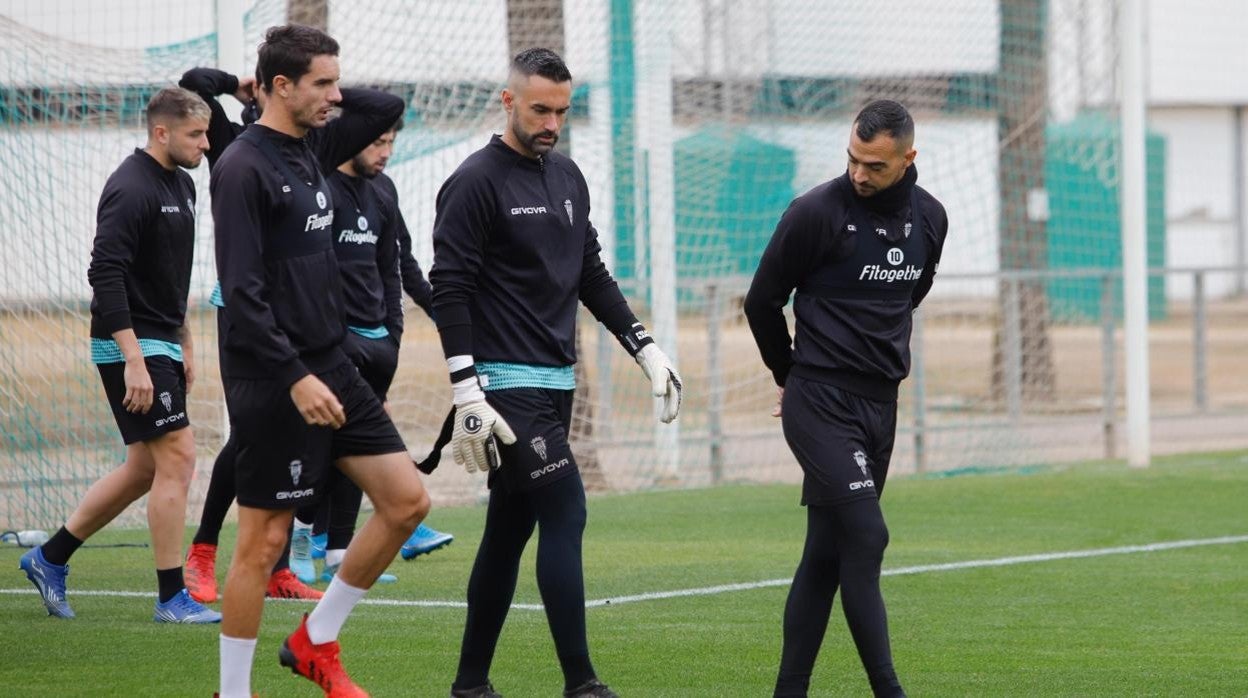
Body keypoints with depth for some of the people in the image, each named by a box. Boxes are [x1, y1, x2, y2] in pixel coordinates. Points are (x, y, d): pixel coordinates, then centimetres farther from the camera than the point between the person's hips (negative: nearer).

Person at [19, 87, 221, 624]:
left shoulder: (181, 185, 13)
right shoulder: (131, 189, -17)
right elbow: (106, 275, -22)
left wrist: (184, 344, 21)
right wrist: (133, 361, -26)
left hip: (161, 344, 10)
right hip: (130, 345, -10)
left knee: (145, 469, 12)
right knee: (177, 458, -9)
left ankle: (50, 558, 23)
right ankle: (172, 598, -3)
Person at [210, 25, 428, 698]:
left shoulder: (305, 156, 11)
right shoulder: (245, 168, -14)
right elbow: (240, 291, -20)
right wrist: (295, 377, -24)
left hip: (329, 366, 9)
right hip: (272, 382, -9)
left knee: (407, 500, 3)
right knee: (264, 540, -3)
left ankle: (315, 643, 16)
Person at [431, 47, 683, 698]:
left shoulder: (568, 178, 14)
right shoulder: (476, 182, -10)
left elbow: (592, 277, 22)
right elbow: (449, 290, -13)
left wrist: (647, 350, 14)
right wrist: (467, 394, -19)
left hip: (555, 383, 8)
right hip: (507, 385, -8)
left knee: (510, 529, 11)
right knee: (565, 512, -14)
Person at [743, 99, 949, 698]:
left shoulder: (928, 218, 6)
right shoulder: (816, 211, -12)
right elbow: (762, 301, -1)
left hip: (881, 402, 6)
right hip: (821, 402, -6)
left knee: (827, 553, 8)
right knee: (864, 536, -15)